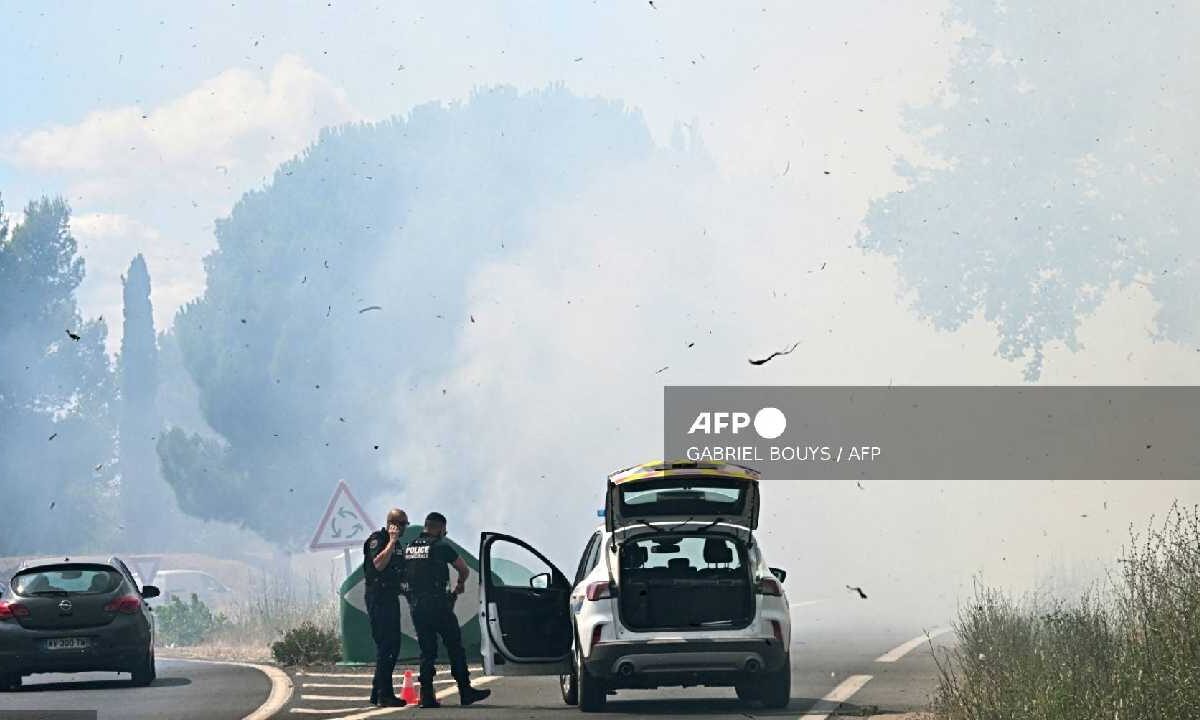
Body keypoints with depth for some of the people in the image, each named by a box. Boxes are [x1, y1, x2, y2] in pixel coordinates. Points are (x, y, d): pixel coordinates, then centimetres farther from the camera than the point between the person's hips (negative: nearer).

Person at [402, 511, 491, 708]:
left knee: (427, 651, 9)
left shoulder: (409, 548, 11)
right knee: (455, 647, 4)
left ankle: (427, 695, 3)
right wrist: (460, 585, 25)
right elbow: (464, 569, 4)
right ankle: (465, 691, 5)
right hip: (437, 603, -5)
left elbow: (404, 575, 15)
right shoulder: (441, 547, -5)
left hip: (416, 605, 5)